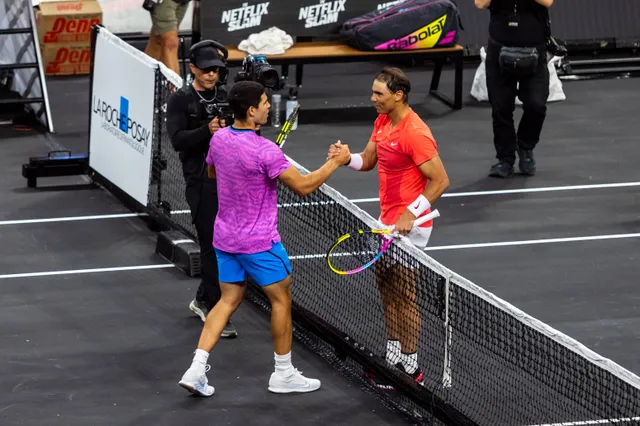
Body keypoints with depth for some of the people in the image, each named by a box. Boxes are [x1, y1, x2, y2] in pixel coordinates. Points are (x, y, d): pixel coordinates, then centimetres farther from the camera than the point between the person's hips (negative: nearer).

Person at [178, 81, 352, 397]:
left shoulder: (219, 139, -2)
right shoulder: (264, 151, -25)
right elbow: (303, 186, -21)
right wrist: (335, 162, -10)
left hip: (225, 237, 7)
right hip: (259, 241, -7)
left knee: (229, 300, 14)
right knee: (281, 300, 10)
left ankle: (196, 369, 3)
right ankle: (283, 374, 20)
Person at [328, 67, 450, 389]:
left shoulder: (415, 133, -24)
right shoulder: (382, 121, 5)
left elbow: (440, 181, -23)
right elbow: (367, 161, 15)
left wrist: (410, 214, -27)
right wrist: (345, 157, -7)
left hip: (409, 226, -9)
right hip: (387, 221, 9)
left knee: (403, 296, -1)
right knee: (386, 288, 16)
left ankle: (410, 368, 9)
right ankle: (393, 356, 28)